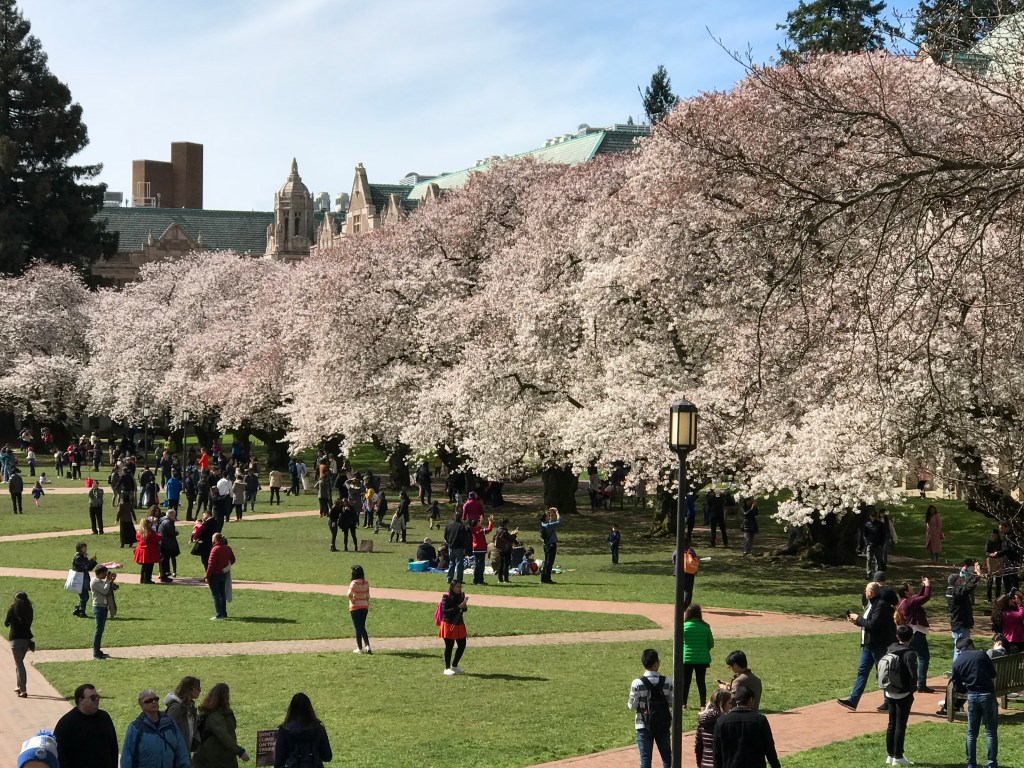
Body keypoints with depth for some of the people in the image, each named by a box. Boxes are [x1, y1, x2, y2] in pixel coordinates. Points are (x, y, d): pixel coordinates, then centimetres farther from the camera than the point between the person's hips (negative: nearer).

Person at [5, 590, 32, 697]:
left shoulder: (12, 609, -9)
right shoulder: (29, 609, 2)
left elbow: (6, 623, 2)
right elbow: (29, 623, 9)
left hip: (16, 638, -5)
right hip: (26, 638, 5)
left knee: (19, 664, -4)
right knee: (19, 662, 23)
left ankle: (23, 690, -11)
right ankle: (20, 686, 30)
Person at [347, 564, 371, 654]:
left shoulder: (354, 583, -15)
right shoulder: (366, 583, 2)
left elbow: (350, 594, -32)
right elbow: (368, 596, 9)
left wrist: (352, 600, -14)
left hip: (355, 607, -5)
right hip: (364, 607, 5)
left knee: (358, 628, 3)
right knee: (362, 627, 17)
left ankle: (359, 648, 7)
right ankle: (367, 646, 7)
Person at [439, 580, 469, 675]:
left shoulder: (462, 595, 4)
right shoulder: (446, 597, -13)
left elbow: (464, 609, 9)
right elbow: (445, 610, -18)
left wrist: (464, 605, -14)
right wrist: (458, 607, -25)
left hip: (459, 624, 6)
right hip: (448, 624, -6)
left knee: (462, 645, 7)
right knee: (449, 646, 0)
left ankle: (454, 665, 25)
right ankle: (447, 668, 13)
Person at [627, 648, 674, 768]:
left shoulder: (637, 683, -13)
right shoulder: (667, 682, -8)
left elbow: (632, 706, -10)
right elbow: (672, 703, -3)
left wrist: (628, 703, 12)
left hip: (644, 726, -1)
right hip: (663, 725, 1)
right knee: (667, 758, 14)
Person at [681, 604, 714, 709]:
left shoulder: (684, 626, -11)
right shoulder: (705, 627, -4)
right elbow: (711, 644, 2)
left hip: (687, 658, -1)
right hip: (702, 659, 1)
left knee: (685, 681, 10)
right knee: (701, 681, 8)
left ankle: (683, 703, 13)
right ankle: (703, 704, 7)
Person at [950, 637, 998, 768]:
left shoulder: (956, 663, 5)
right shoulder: (981, 654, -2)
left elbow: (958, 687, 7)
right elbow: (993, 674, 6)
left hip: (972, 696, 2)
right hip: (987, 694, -2)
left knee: (971, 732, 14)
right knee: (991, 731, 5)